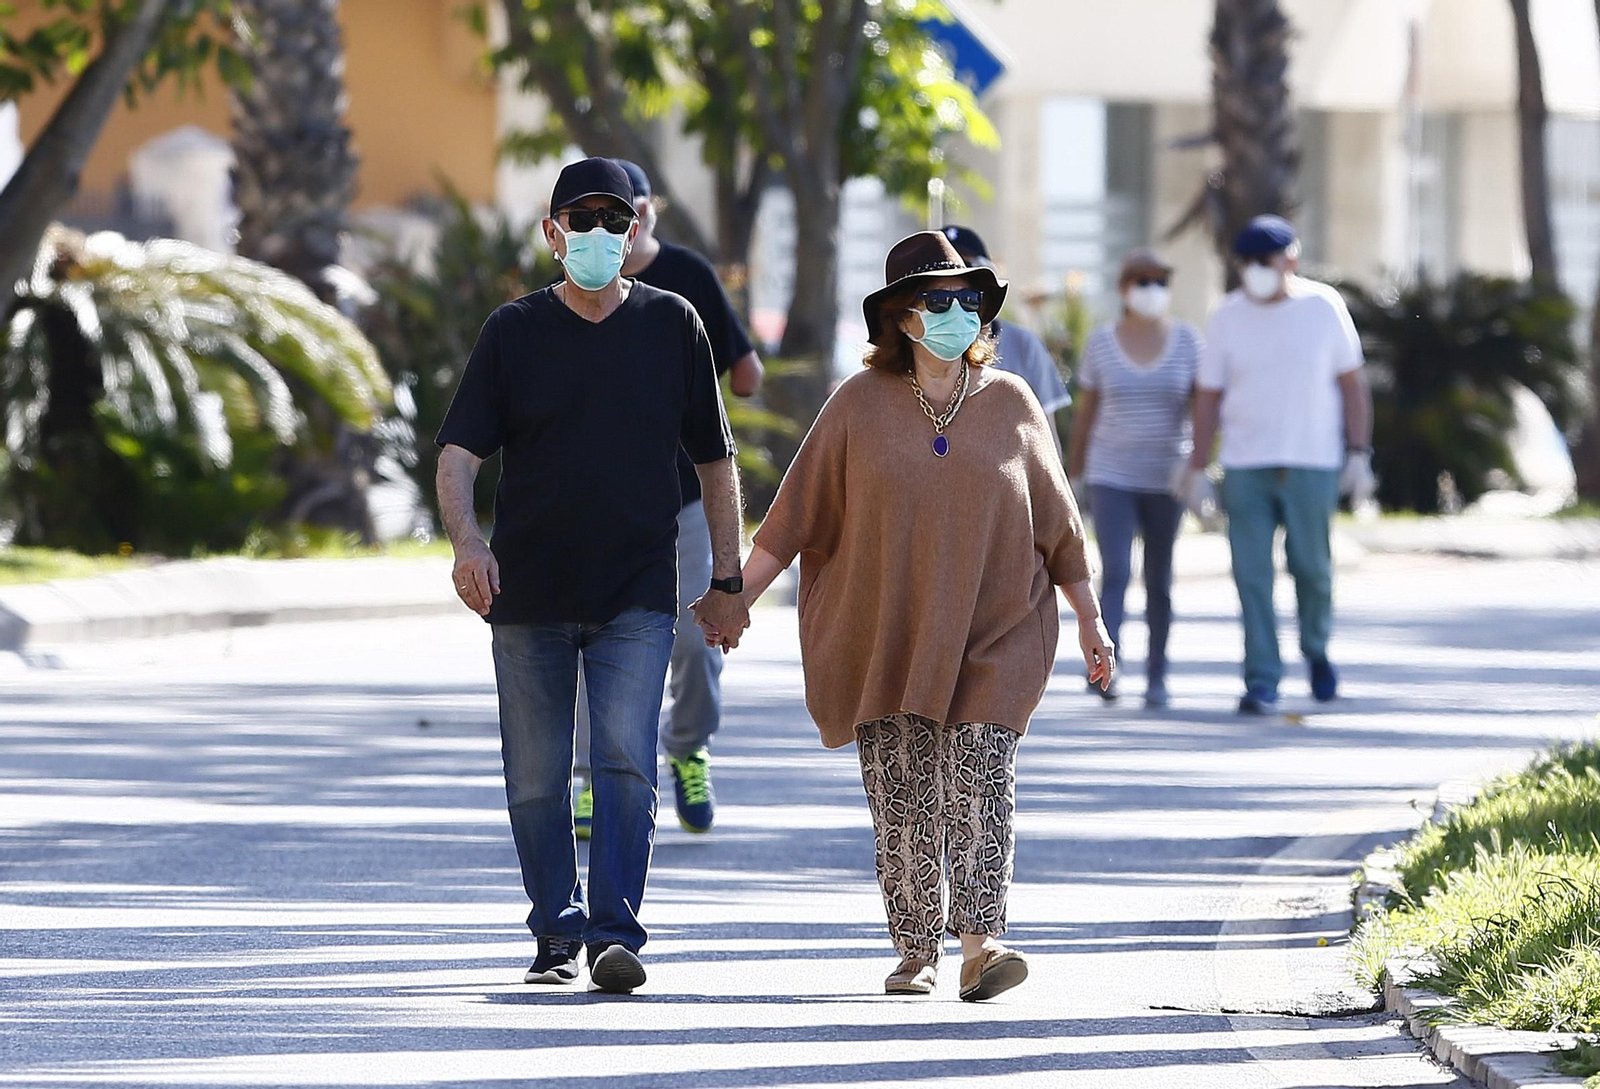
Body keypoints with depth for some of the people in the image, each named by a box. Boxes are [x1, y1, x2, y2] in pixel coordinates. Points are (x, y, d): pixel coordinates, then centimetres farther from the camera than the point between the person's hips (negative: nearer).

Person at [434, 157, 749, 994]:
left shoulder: (672, 324, 6)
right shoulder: (513, 330, 3)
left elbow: (714, 459, 12)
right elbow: (458, 452, -3)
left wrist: (727, 581, 11)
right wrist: (465, 538, -23)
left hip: (637, 596, -1)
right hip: (528, 593, 1)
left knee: (626, 763, -14)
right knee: (536, 778, 5)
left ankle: (616, 932, -16)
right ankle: (557, 931, 19)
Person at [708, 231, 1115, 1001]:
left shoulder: (1010, 404, 6)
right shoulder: (860, 405, 2)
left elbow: (1056, 520, 13)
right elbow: (797, 513, 5)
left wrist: (1089, 620, 14)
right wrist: (737, 597, 0)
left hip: (992, 636, 0)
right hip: (885, 637, 0)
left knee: (980, 779, -14)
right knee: (902, 798, 1)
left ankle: (980, 944, -21)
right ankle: (916, 953, 10)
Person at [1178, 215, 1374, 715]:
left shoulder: (1324, 307, 0)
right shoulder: (1228, 316, 2)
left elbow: (1352, 385, 4)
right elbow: (1209, 396, 5)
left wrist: (1359, 456, -2)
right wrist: (1197, 467, -1)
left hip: (1311, 463, -1)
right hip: (1245, 465, 1)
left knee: (1310, 566, 1)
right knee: (1252, 576, -4)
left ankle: (1316, 649, 29)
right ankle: (1262, 683, -1)